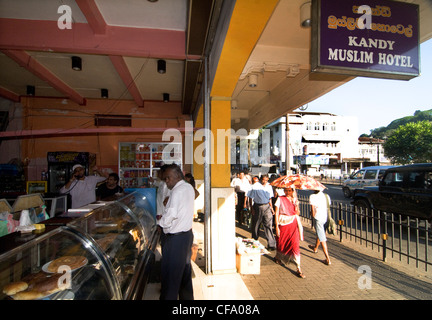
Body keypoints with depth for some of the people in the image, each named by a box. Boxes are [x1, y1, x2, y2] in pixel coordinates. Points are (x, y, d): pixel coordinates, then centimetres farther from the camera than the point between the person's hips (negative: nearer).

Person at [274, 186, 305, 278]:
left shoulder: (294, 199, 6)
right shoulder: (280, 199, -3)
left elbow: (298, 213, 1)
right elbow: (276, 213, -5)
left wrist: (296, 205, -16)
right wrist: (277, 226, -9)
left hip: (293, 224, 2)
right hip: (283, 224, -2)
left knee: (295, 245, -4)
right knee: (281, 243, 11)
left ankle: (298, 268, 3)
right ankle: (278, 257, 41)